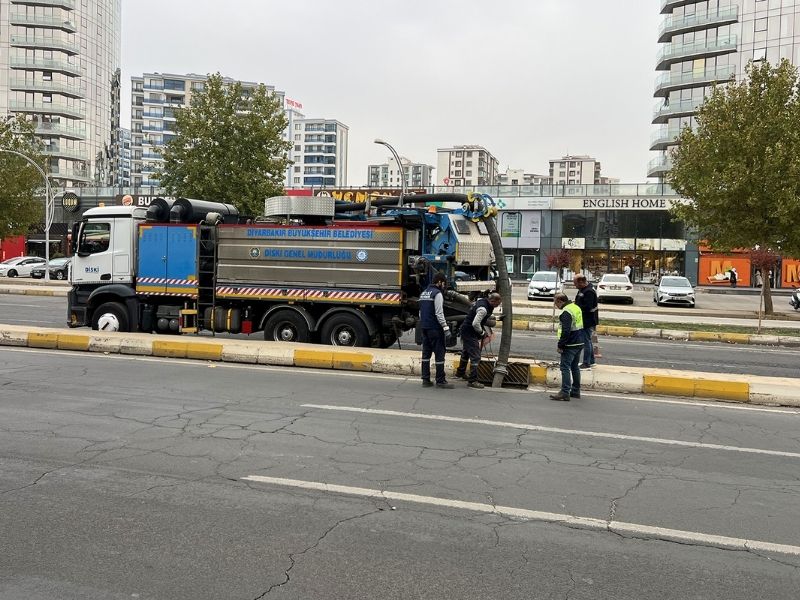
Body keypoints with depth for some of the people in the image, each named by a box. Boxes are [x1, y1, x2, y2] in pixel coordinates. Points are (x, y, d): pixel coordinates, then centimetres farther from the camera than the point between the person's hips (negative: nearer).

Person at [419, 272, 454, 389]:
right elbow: (439, 313, -18)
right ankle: (440, 381, -3)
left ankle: (426, 379, 10)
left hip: (424, 327, 9)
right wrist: (446, 328, -17)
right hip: (435, 328, -9)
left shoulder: (423, 293, 17)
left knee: (426, 353, 10)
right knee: (439, 354, -4)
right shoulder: (437, 293, -11)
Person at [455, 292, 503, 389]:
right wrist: (482, 333, -13)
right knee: (475, 357, -10)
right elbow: (475, 324, -32)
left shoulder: (481, 300, 2)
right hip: (470, 333, -11)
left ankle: (460, 372, 46)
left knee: (466, 352, 27)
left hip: (465, 329, 11)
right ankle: (473, 380, -8)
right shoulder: (483, 309, -28)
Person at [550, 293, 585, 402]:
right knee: (574, 367, 17)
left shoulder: (566, 313, -18)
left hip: (570, 345, -10)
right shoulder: (576, 307, 12)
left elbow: (565, 331, -24)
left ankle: (565, 393, -10)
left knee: (565, 368, -7)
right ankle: (576, 391, 24)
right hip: (580, 343, 10)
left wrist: (560, 346, -17)